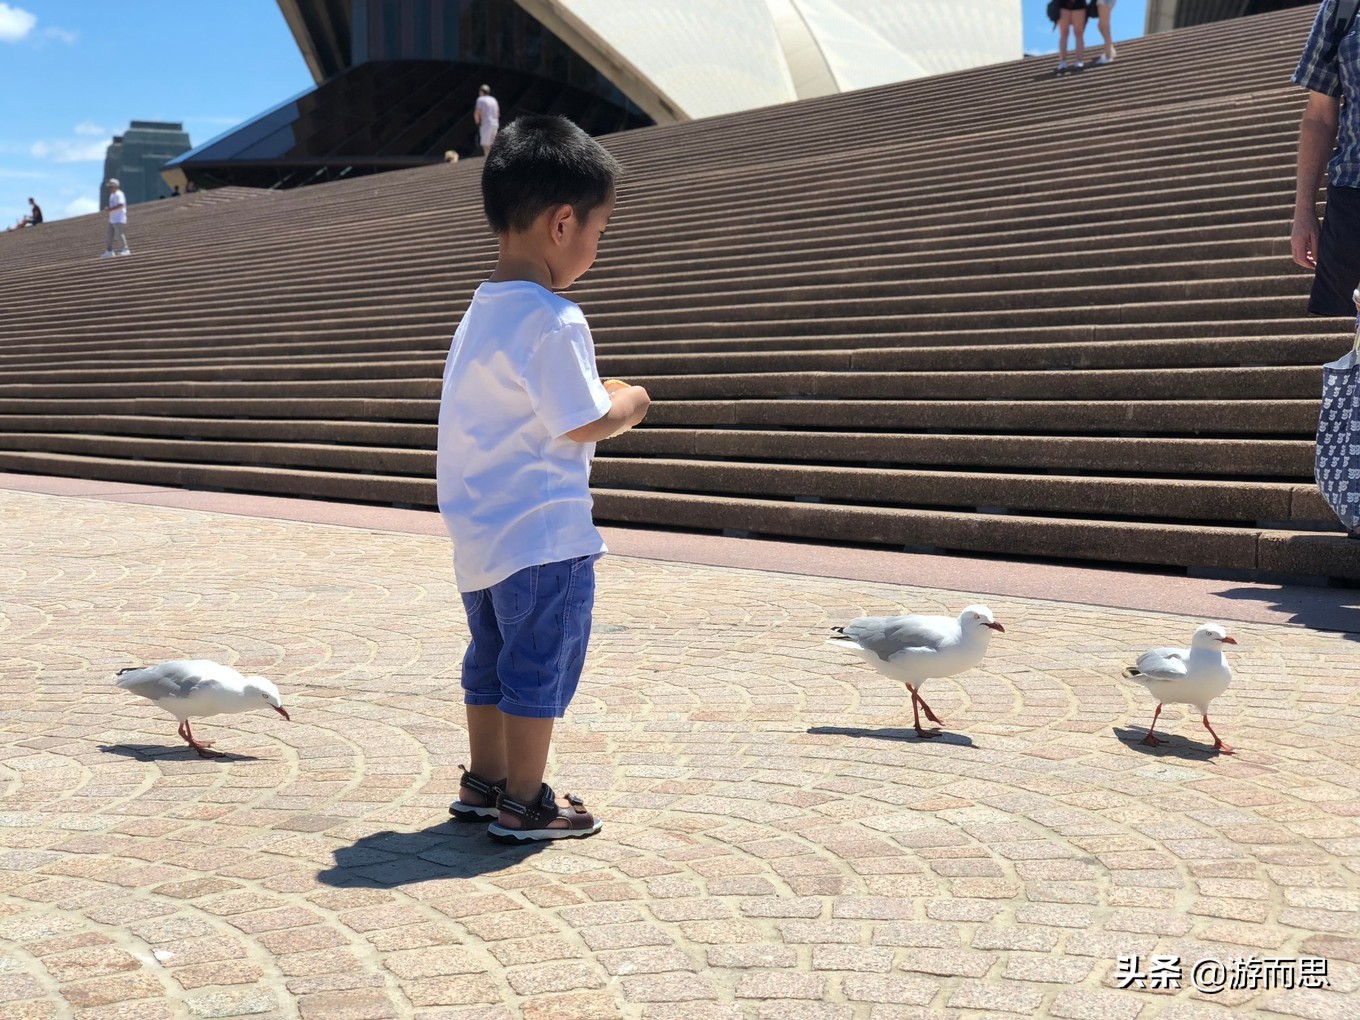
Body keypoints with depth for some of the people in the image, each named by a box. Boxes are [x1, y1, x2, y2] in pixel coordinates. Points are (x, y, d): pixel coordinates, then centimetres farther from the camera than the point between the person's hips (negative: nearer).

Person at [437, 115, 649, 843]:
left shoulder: (481, 312, 10)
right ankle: (524, 802, 10)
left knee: (491, 660, 19)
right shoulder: (553, 321, -19)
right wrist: (627, 406, 0)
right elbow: (583, 425, -19)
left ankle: (484, 782, 31)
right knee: (539, 667, 2)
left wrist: (600, 399, 13)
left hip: (480, 532, 9)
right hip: (542, 535, -9)